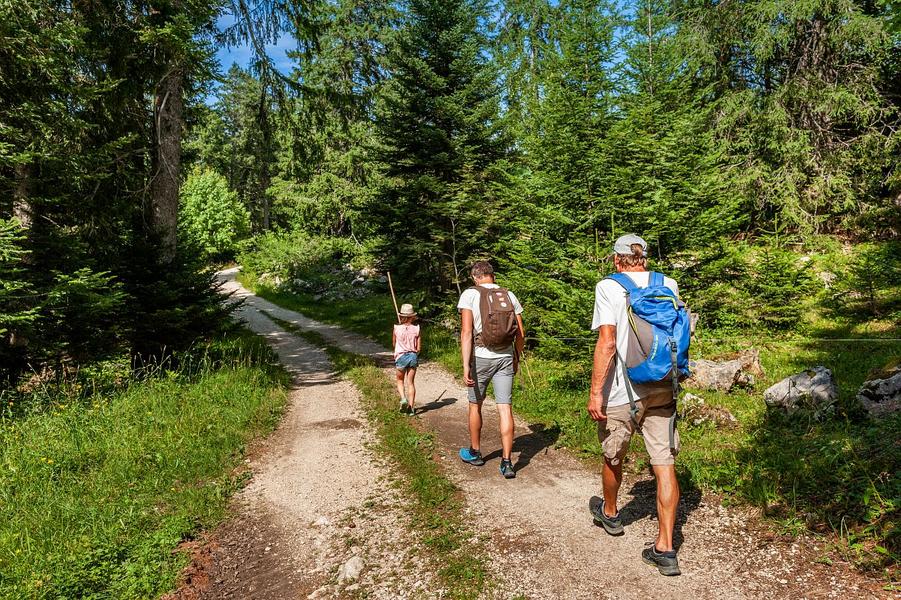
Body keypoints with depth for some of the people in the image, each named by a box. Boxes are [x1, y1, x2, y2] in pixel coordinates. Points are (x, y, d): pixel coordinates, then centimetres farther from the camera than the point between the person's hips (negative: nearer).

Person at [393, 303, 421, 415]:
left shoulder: (397, 328, -9)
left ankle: (403, 398, -5)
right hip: (413, 356, 1)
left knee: (400, 381, 19)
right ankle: (411, 407, 8)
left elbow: (394, 344, 7)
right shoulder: (416, 329, -7)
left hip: (401, 356, -1)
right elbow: (418, 348, -4)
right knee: (411, 382, 10)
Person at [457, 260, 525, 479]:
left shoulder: (470, 295, -8)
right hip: (505, 358, 3)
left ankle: (475, 452, 31)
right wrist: (516, 358, 18)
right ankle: (507, 462, 0)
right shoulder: (509, 295, 4)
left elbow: (467, 332, -16)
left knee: (475, 405, 16)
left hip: (481, 357, -2)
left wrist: (466, 366, -16)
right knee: (505, 408, 2)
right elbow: (520, 333, 5)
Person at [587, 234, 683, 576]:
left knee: (613, 457, 18)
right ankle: (665, 549, 7)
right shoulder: (669, 285, 5)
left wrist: (595, 391, -14)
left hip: (621, 391, -4)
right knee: (664, 464, 5)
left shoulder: (609, 287, -10)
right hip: (662, 389, 4)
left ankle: (610, 514, 41)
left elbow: (607, 343, -18)